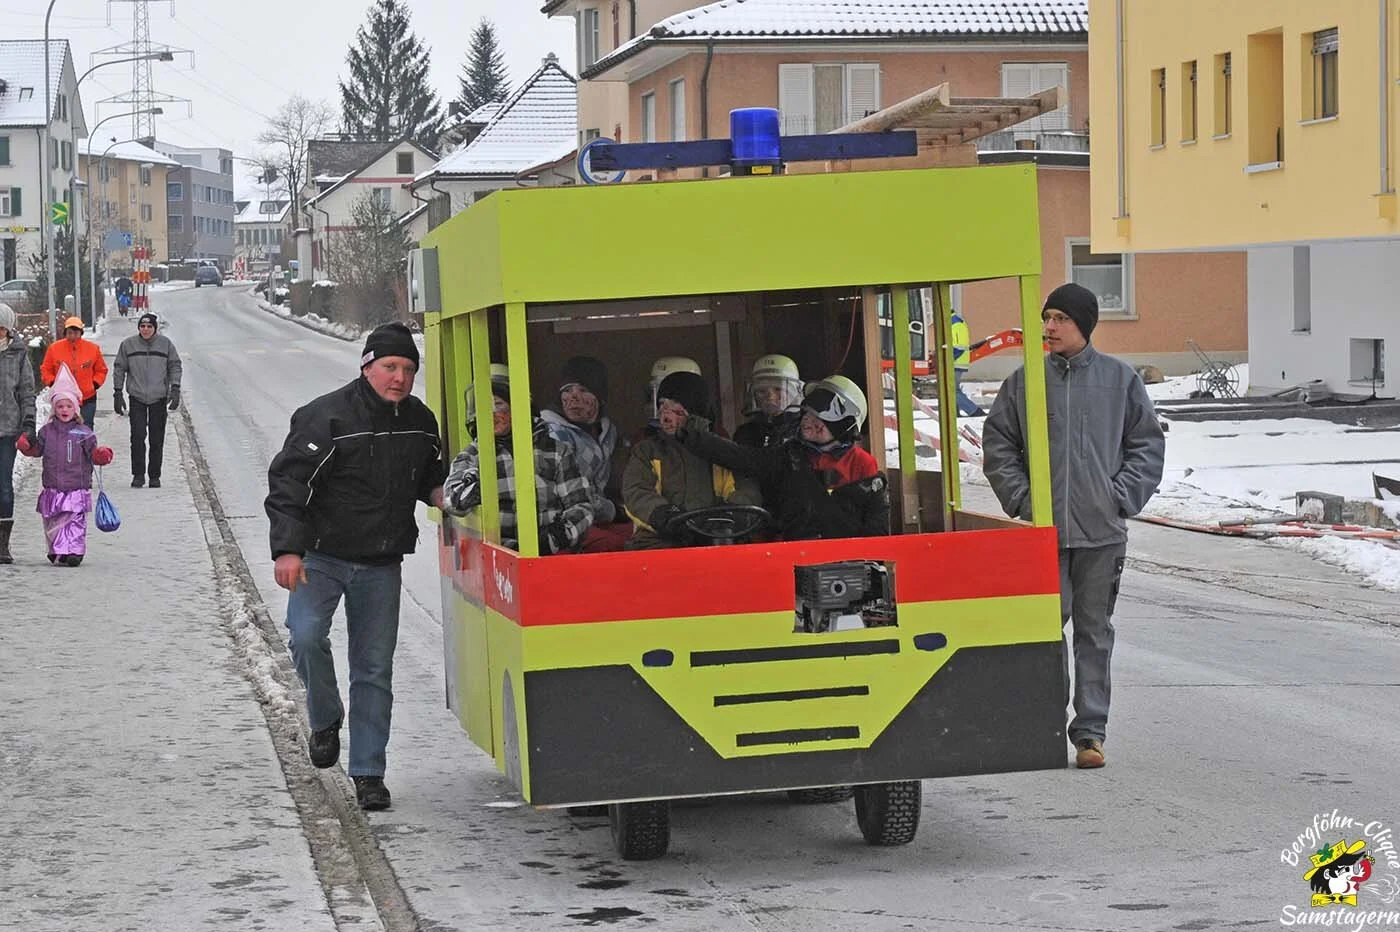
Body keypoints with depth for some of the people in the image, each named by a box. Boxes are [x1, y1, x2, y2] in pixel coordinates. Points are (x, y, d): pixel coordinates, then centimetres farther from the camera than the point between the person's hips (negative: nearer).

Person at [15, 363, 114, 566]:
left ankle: (73, 552, -5)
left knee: (75, 523, -6)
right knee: (52, 524, 9)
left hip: (77, 489, -3)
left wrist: (101, 456, -23)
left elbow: (93, 453, -2)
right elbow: (37, 449, 15)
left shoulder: (83, 433, -3)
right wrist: (26, 445, -5)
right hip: (52, 488, 3)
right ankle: (56, 552, 22)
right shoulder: (47, 431, 7)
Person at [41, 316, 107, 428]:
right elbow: (45, 370, 9)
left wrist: (95, 384, -3)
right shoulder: (54, 348, -2)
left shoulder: (92, 348, -1)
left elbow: (101, 370, 11)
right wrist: (53, 383, -6)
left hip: (87, 399, 0)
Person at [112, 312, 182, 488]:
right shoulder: (128, 345, 1)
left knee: (157, 440, 3)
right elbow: (119, 369, 7)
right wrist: (117, 393, 3)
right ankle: (138, 475, -1)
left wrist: (175, 389, -4)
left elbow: (175, 366, 6)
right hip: (137, 398, 0)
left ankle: (155, 476, 11)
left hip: (159, 398, 1)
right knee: (138, 437, -9)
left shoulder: (165, 344, 2)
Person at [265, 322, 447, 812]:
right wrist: (287, 549, -23)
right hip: (321, 556, -4)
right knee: (306, 637, -23)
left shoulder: (420, 421, 5)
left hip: (381, 564, 4)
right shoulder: (326, 417, -13)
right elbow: (288, 481, -15)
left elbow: (431, 474, 23)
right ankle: (325, 721, 6)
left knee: (374, 668, 5)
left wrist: (439, 494, -1)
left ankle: (368, 772, 13)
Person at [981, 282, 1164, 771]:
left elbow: (1148, 443, 8)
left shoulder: (1120, 379, 3)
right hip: (1043, 530, 0)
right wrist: (1021, 498, -1)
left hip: (1102, 530, 0)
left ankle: (1090, 731, 9)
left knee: (1094, 630, 4)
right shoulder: (1025, 381, 3)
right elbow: (997, 443, 9)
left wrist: (1121, 496, -2)